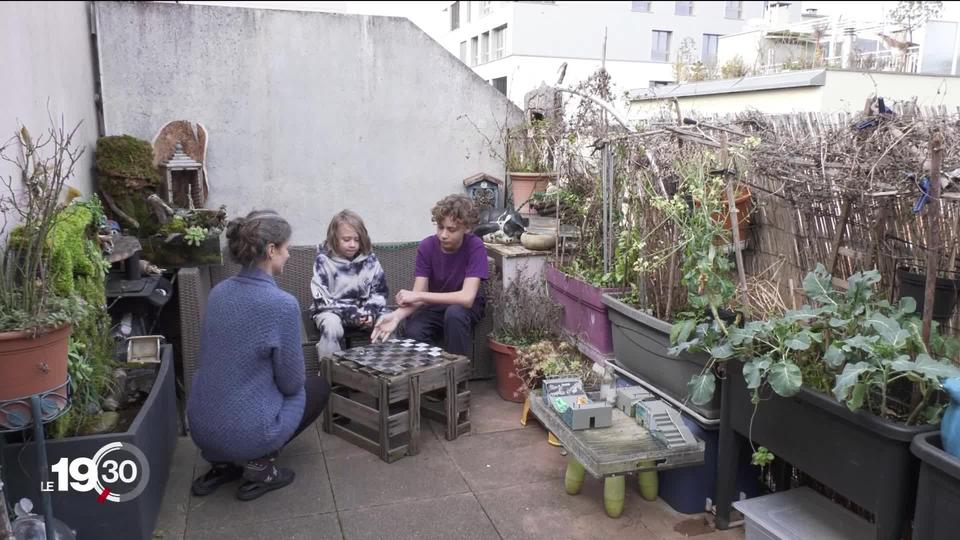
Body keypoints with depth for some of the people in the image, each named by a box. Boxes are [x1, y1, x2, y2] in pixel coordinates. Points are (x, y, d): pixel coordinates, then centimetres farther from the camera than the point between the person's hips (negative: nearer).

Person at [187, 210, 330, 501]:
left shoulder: (219, 291, 1)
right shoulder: (282, 303, -22)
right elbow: (291, 382, -11)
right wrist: (298, 380, 12)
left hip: (201, 427, 7)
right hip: (244, 431, -7)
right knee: (318, 387, 19)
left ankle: (224, 464, 19)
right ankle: (259, 465, 7)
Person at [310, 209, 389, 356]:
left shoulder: (369, 258, -2)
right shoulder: (324, 260, -10)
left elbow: (380, 292, 3)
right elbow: (322, 300, -15)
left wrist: (370, 312, -17)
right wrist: (350, 314, -25)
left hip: (364, 311, 3)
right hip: (332, 311, -3)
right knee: (332, 326, -36)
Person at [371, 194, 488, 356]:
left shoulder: (475, 247, -22)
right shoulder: (427, 246, -14)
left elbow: (467, 298, -31)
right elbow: (418, 296, -17)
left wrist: (418, 295, -31)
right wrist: (397, 315, -38)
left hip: (465, 306, -1)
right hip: (434, 305, 2)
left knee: (454, 312, -36)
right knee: (413, 332, -29)